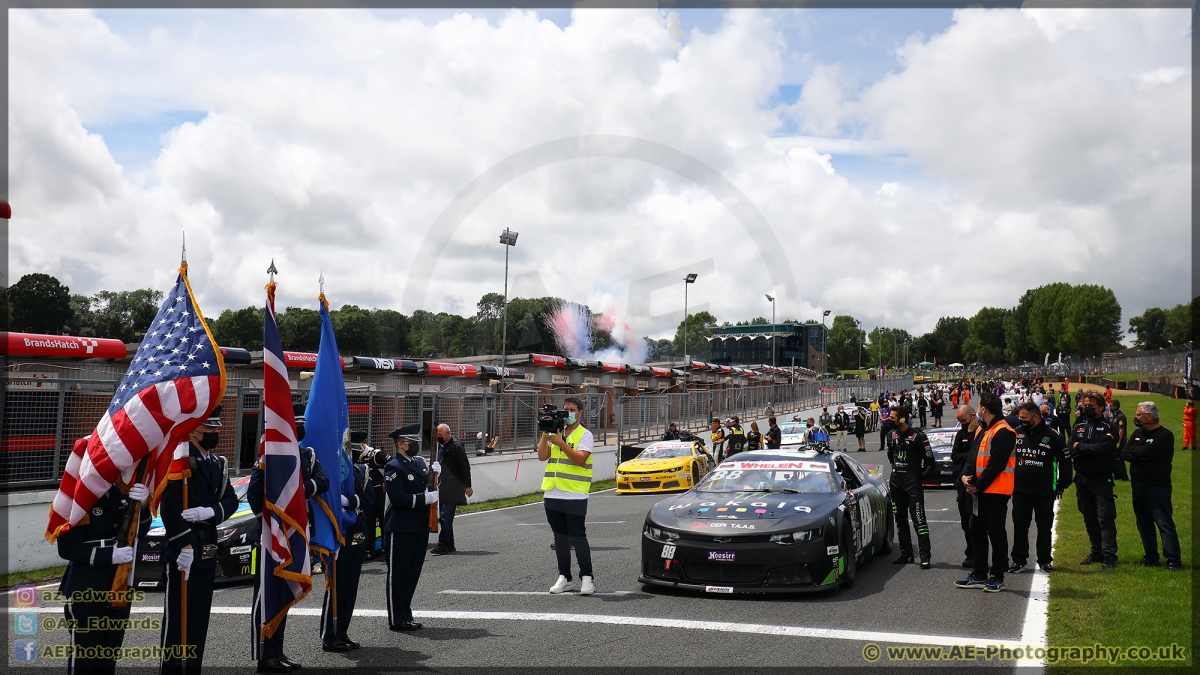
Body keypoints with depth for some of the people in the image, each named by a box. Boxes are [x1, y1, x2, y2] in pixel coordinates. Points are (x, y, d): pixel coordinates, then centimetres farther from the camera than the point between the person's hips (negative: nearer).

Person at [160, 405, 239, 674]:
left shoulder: (218, 463, 12)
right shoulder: (178, 459, -13)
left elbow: (231, 500, 8)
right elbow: (170, 506, -20)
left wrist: (210, 511, -14)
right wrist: (185, 545, -22)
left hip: (209, 549, 8)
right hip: (183, 550, -8)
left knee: (200, 616, 14)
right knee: (177, 616, 0)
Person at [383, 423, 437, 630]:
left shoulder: (420, 462, 13)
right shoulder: (393, 467, -13)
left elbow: (429, 487, 25)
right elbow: (398, 498, -21)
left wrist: (434, 472, 5)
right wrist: (426, 498, -20)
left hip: (420, 527, 8)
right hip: (401, 529, -8)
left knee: (413, 574, 15)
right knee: (398, 574, 1)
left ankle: (405, 616, 26)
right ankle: (397, 620, 9)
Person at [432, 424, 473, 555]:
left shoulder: (456, 446, -9)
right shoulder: (440, 446, 15)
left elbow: (465, 467, -10)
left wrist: (467, 486, -11)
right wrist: (435, 468, 9)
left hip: (452, 489, -9)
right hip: (442, 488, 9)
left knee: (446, 516, -12)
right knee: (443, 517, 10)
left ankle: (443, 545, -10)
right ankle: (449, 545, 17)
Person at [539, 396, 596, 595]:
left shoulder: (585, 435, -2)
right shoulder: (555, 432, 15)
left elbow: (580, 459, -16)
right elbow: (542, 456, 5)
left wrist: (560, 442, -19)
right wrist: (545, 434, -3)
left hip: (575, 497, -6)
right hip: (553, 495, 6)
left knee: (577, 537, -6)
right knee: (560, 538, 10)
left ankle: (586, 578, 2)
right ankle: (564, 578, 17)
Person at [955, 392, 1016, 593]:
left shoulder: (1003, 432, -16)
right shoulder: (981, 430, 15)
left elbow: (995, 465, -20)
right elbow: (973, 455, 14)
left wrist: (978, 486, -15)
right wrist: (966, 475, -3)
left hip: (996, 491, -10)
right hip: (980, 490, 10)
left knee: (996, 534, -1)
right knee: (977, 531, 13)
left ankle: (998, 578, 8)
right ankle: (979, 575, 21)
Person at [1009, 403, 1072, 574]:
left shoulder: (1052, 436, -5)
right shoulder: (1016, 434, 3)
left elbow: (1065, 462, 3)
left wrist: (1061, 486, 4)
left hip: (1045, 492, -2)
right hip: (1020, 490, 2)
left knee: (1044, 527, 9)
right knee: (1019, 527, 5)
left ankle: (1045, 560, 21)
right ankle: (1019, 560, 12)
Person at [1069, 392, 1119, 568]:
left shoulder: (1108, 427, -3)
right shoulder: (1078, 427, 11)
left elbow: (1103, 448, -20)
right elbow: (1071, 451, -1)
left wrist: (1080, 447, -9)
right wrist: (1092, 452, -13)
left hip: (1102, 480, -5)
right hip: (1082, 479, 5)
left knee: (1105, 518, -7)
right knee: (1089, 518, 11)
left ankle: (1109, 555, -6)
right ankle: (1096, 552, 20)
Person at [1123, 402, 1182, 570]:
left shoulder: (1164, 435, -10)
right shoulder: (1137, 433, 14)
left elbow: (1146, 451, -22)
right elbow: (1125, 453, 3)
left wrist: (1134, 450, -2)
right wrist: (1140, 454, -15)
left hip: (1158, 486, -8)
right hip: (1138, 486, 8)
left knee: (1164, 523, -8)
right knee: (1144, 523, 11)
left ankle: (1174, 560, -4)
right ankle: (1151, 558, 20)